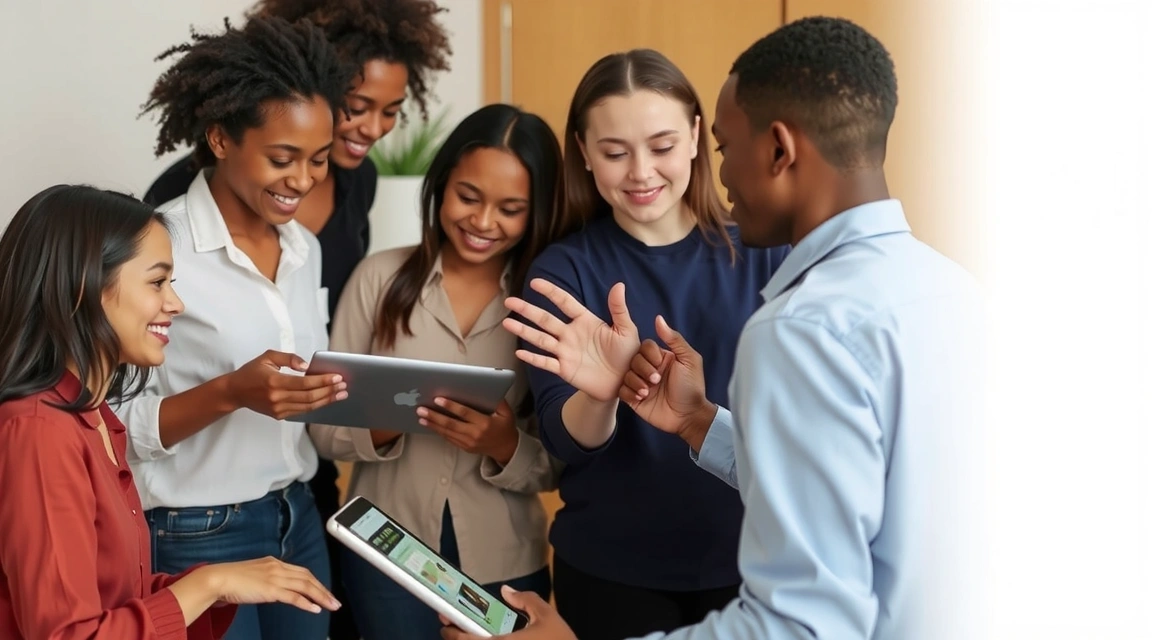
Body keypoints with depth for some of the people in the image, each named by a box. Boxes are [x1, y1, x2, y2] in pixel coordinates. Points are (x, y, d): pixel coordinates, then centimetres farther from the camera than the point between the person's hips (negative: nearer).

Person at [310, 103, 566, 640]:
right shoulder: (380, 277, -3)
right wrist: (385, 425, -21)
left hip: (504, 565, 1)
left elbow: (556, 465, -2)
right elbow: (325, 429, -3)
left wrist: (506, 447, -21)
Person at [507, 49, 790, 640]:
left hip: (751, 562, 0)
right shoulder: (563, 270, -5)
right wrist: (601, 394, -32)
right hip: (612, 573, 0)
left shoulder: (764, 250, -4)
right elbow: (565, 442, -12)